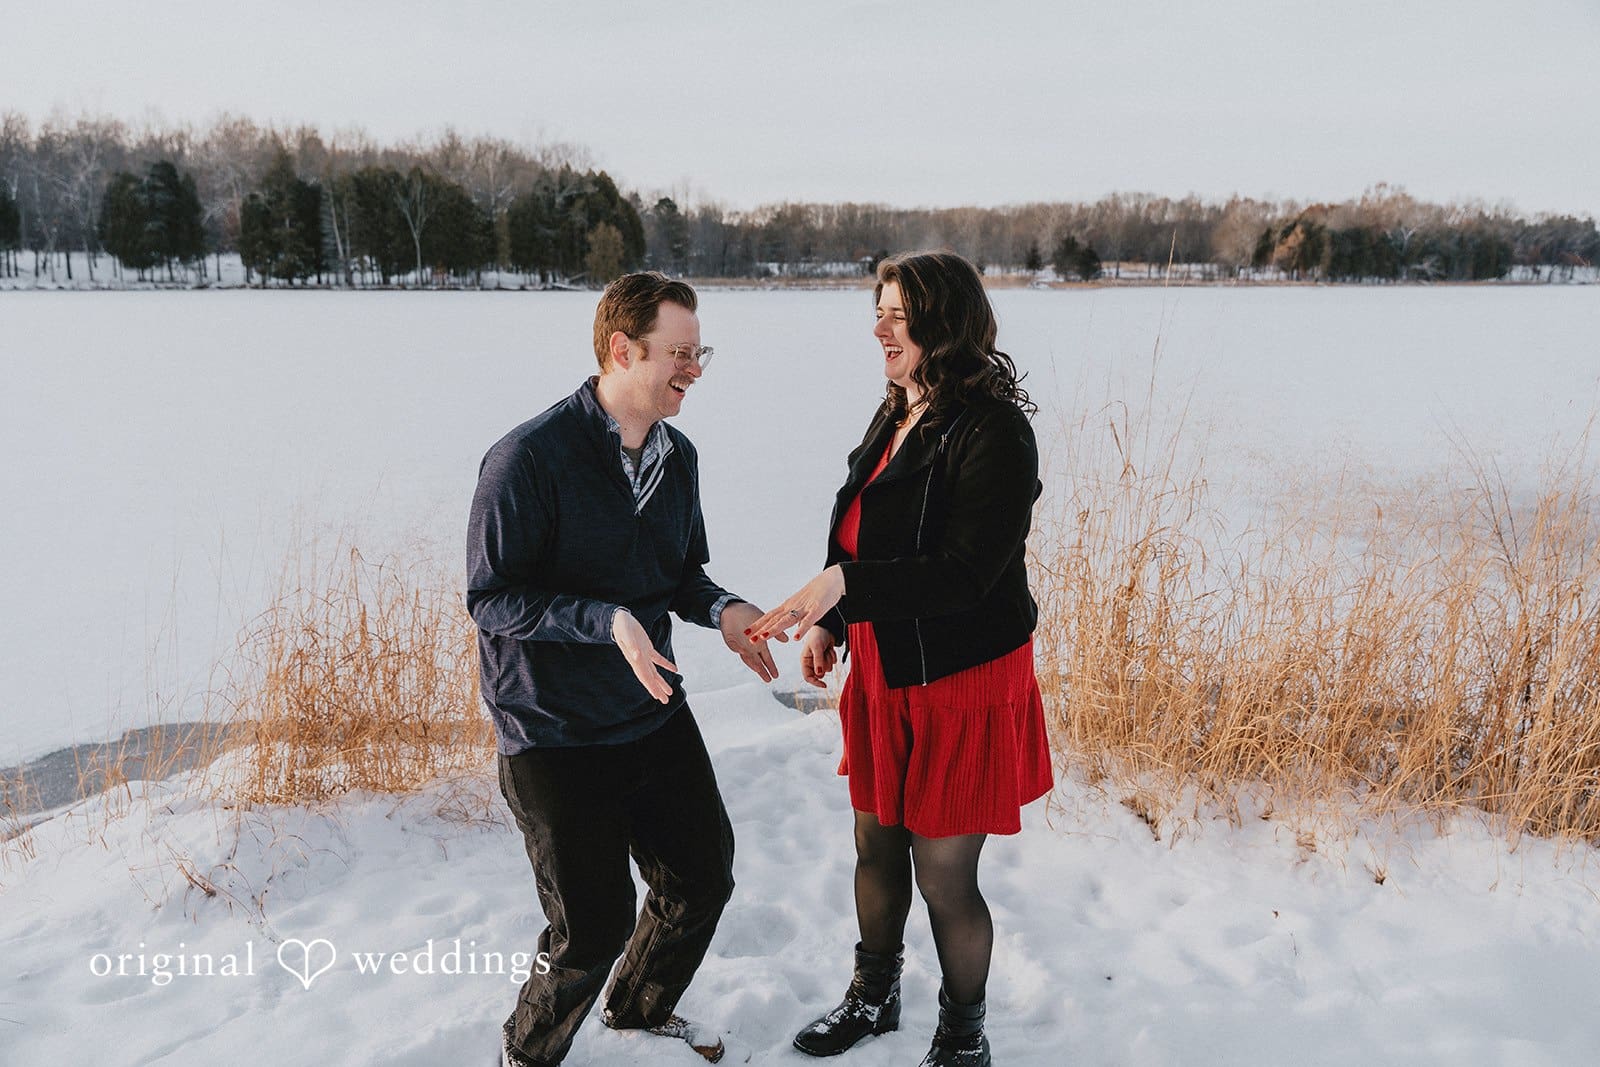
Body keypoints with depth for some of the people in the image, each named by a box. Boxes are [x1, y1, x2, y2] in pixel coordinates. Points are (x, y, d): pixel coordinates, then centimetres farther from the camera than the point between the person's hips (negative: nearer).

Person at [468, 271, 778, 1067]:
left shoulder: (678, 457, 3)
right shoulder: (530, 458, -19)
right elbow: (490, 598, -18)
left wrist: (719, 609, -8)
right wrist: (606, 621, -31)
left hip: (653, 716, 7)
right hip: (554, 734, -7)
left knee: (703, 880, 16)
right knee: (593, 924, 0)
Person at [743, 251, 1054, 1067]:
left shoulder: (992, 433, -21)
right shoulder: (893, 416, 5)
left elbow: (965, 574, -28)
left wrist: (842, 585, -35)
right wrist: (828, 622, 11)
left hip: (962, 686, -8)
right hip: (883, 675, 8)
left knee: (944, 875, 7)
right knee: (876, 847, 21)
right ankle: (873, 998, 45)